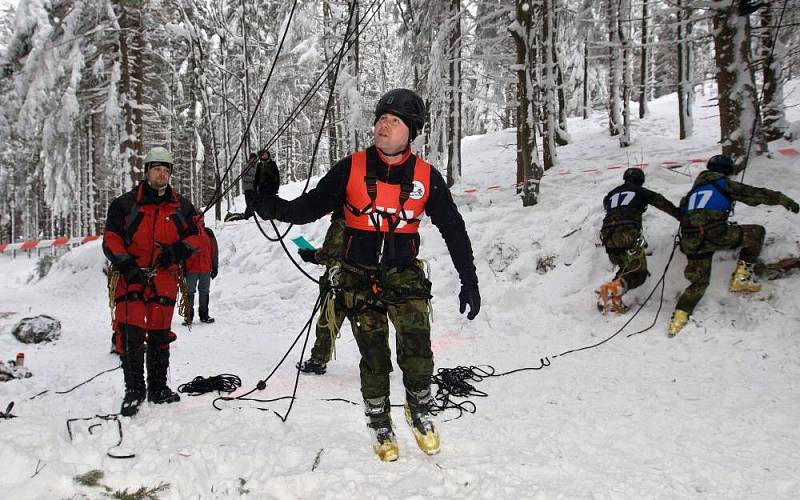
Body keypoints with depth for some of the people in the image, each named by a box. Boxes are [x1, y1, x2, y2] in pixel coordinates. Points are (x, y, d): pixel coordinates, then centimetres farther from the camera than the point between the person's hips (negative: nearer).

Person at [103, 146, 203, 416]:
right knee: (131, 334, -11)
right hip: (132, 276, -2)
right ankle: (134, 389, 0)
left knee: (160, 334, 9)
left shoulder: (182, 207, 9)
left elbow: (195, 236, 12)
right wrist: (126, 266, -13)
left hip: (164, 278, 3)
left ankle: (158, 388, 21)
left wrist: (177, 251, -8)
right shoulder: (126, 203, 1)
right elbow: (111, 239, 0)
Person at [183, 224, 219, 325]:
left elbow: (214, 250, 10)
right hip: (191, 269, -2)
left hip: (206, 269, 2)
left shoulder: (208, 233, 7)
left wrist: (214, 267, 8)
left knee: (204, 292, 9)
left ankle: (204, 314, 18)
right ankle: (189, 316, 6)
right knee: (190, 292, 0)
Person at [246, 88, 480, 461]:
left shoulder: (427, 177, -3)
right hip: (360, 278, 0)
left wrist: (469, 280, 4)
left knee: (417, 353, -10)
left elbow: (453, 229, 4)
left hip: (405, 276, 0)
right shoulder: (350, 169, -6)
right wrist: (268, 204, -24)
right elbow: (309, 207, -5)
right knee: (374, 358, 5)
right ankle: (380, 426, 26)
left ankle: (420, 411, 19)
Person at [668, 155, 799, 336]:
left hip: (691, 242, 6)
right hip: (714, 235, -6)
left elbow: (682, 211, 34)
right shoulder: (724, 184, 10)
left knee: (699, 282, 20)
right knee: (756, 232, 13)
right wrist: (784, 199, 21)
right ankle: (741, 278, 8)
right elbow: (755, 194, 12)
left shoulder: (694, 189, 28)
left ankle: (678, 319, 5)